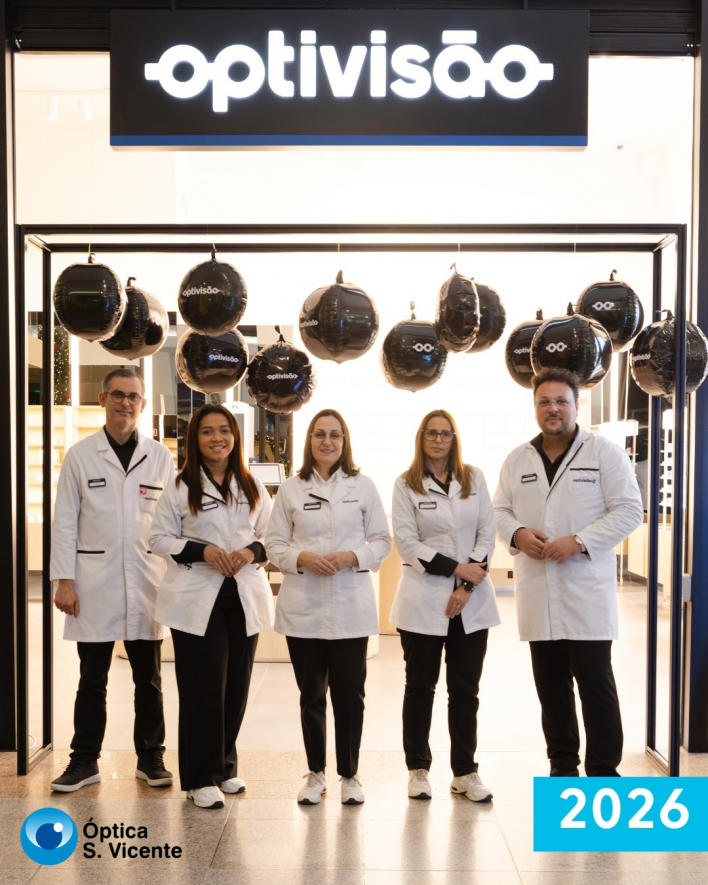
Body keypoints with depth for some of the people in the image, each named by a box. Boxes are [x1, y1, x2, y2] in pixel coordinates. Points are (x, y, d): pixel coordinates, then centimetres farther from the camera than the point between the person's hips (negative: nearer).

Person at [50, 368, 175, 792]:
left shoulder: (161, 457, 5)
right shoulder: (80, 455, 3)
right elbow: (65, 522, 2)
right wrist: (64, 580, -5)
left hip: (147, 583, 1)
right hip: (94, 585, -1)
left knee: (149, 679, 10)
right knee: (92, 680, 8)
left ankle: (151, 757, 23)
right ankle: (85, 760, 21)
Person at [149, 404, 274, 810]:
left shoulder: (253, 486, 9)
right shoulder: (180, 487, 1)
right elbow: (160, 538, 0)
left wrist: (252, 552, -10)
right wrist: (202, 551, -15)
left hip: (245, 596, 3)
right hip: (197, 599, -3)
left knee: (236, 686, 8)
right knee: (203, 689, -3)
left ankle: (225, 765, 26)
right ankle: (202, 777, 10)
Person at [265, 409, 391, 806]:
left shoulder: (363, 486, 5)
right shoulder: (291, 489, 6)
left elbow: (382, 541, 5)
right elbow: (274, 543, 6)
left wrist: (352, 556, -13)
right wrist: (301, 557, -13)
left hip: (351, 607, 0)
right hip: (303, 606, 1)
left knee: (350, 693, 4)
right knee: (311, 694, 9)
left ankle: (350, 774, 20)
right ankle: (315, 774, 25)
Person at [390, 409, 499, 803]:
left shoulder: (474, 478, 6)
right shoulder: (406, 484, 0)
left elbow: (487, 533, 2)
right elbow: (406, 542, -6)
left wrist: (468, 585, -8)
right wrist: (456, 568, -14)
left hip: (472, 600, 2)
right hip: (424, 599, -2)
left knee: (466, 689, 8)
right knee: (420, 687, 9)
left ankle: (465, 771, 20)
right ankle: (418, 769, 21)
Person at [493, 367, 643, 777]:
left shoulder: (605, 452, -2)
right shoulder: (517, 460, 11)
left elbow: (629, 510, -6)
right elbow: (500, 510, 13)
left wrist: (578, 542, -17)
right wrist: (517, 533, -10)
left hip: (587, 590, -4)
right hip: (538, 593, 4)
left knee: (596, 684, -1)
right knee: (551, 687, 12)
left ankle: (603, 772, 12)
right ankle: (563, 767, 25)